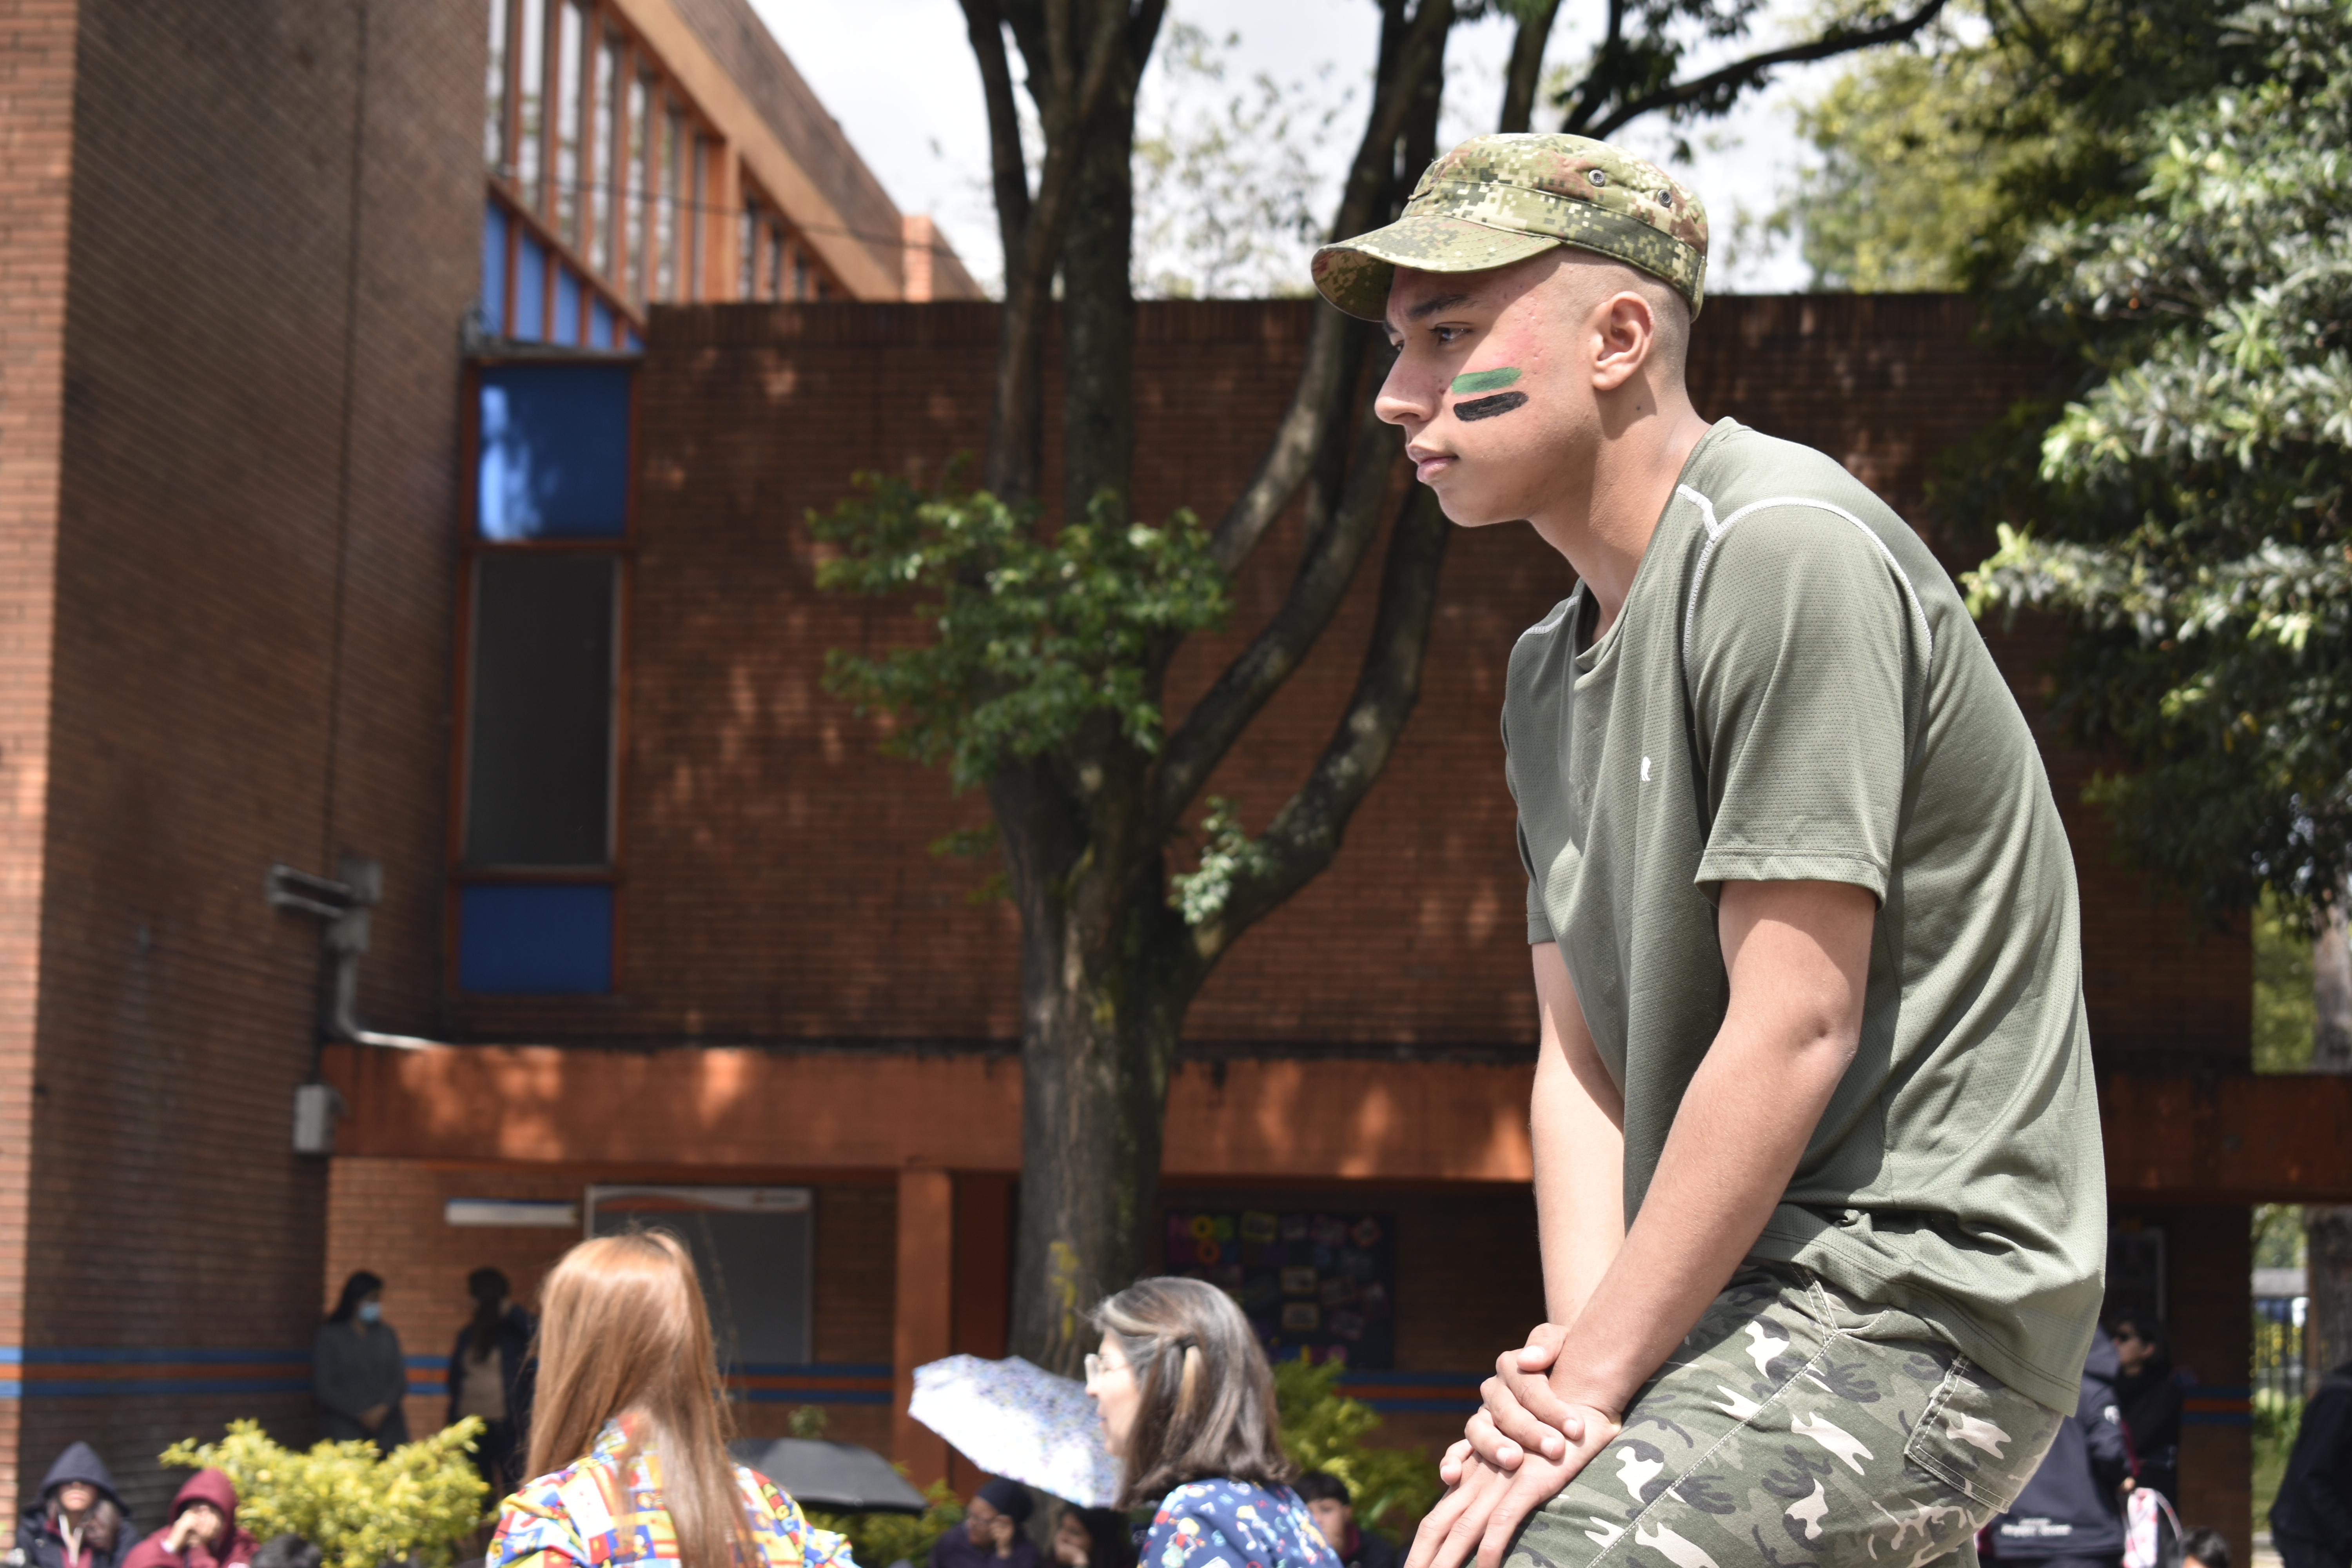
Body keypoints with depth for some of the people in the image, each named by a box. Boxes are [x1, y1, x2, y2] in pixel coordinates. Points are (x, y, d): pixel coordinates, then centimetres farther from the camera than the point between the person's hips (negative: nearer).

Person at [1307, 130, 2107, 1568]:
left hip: (1913, 1304, -9)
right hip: (1742, 1309, 10)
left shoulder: (1785, 552, -13)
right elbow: (1585, 1061, 10)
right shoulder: (1552, 672, 16)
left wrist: (1590, 1381, -15)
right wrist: (1573, 1359, -8)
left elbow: (1792, 1034, -18)